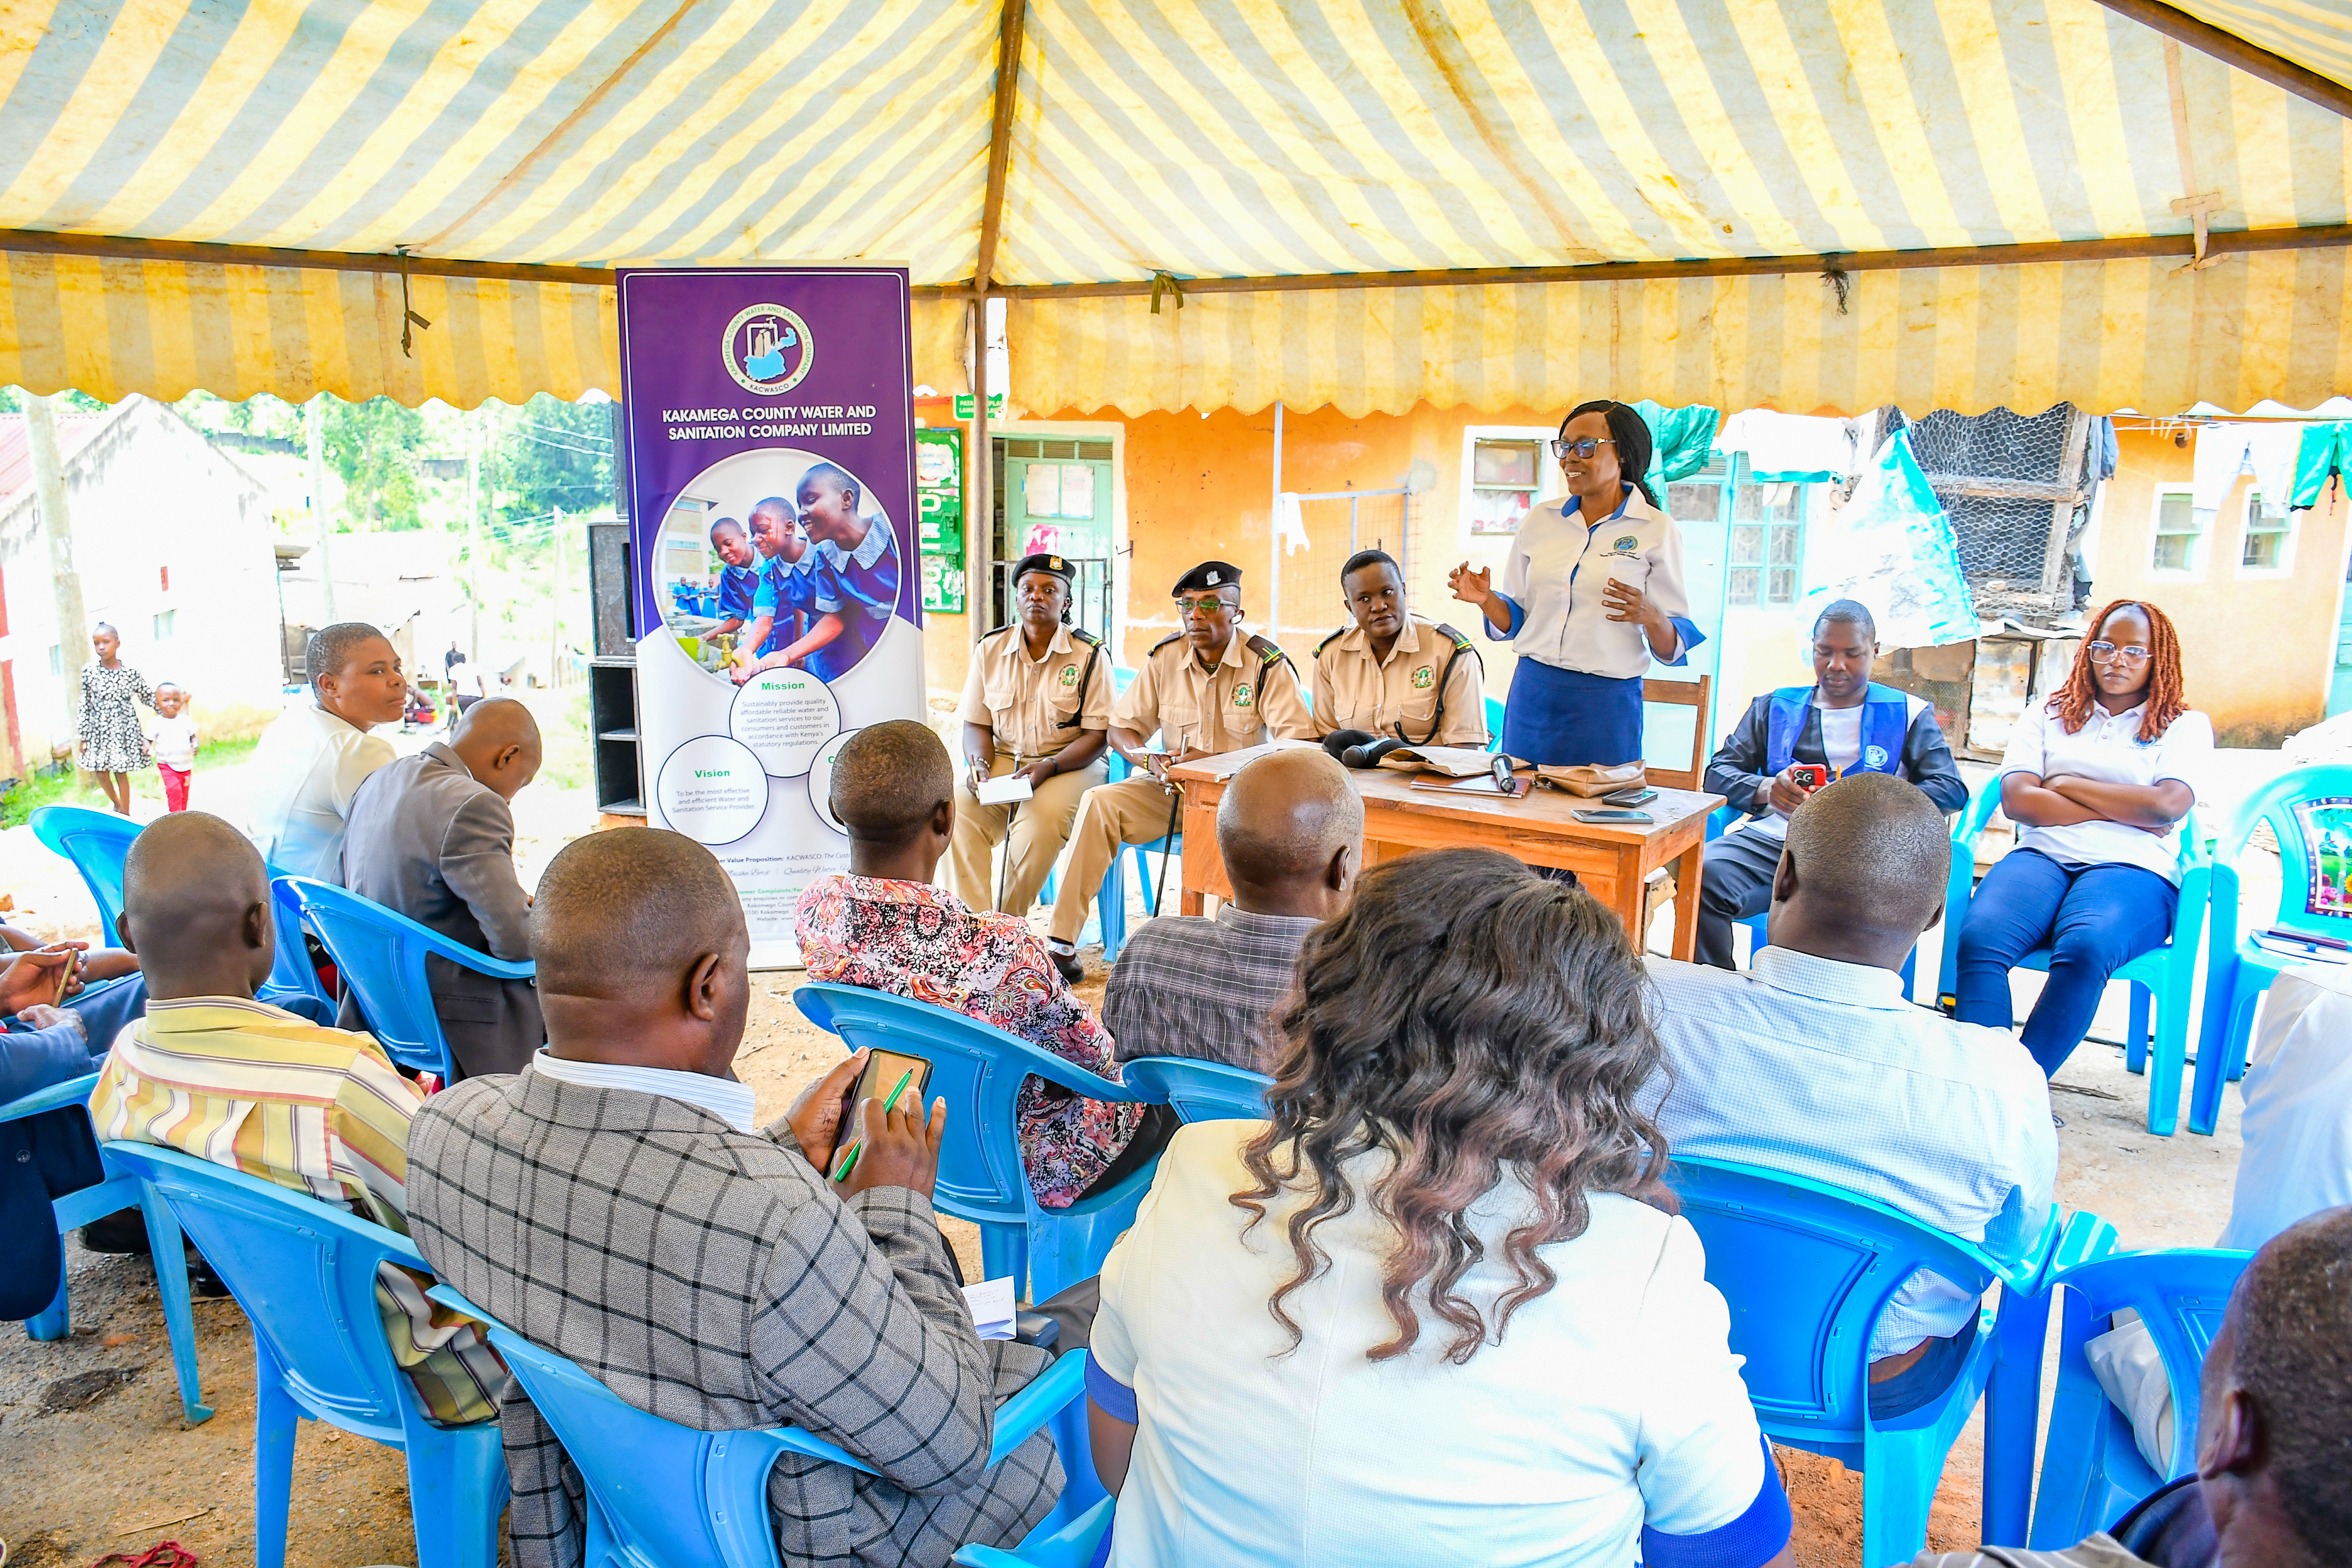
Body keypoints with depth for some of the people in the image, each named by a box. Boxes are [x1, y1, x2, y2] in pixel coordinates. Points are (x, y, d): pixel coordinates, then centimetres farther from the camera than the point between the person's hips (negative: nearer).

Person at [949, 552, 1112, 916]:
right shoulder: (990, 649, 8)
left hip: (1070, 764, -3)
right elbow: (976, 724, 11)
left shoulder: (1090, 655, -3)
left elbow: (1097, 735, -6)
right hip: (1002, 760, 4)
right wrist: (978, 765, -11)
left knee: (1041, 820, -34)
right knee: (958, 808, -26)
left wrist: (1049, 767, -21)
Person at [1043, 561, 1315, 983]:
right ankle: (1061, 941, -19)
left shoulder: (1268, 664, -10)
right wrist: (1149, 760, -14)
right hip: (1172, 788, 4)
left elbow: (1302, 746, -18)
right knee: (1099, 802, -20)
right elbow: (1121, 728, 10)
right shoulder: (1164, 658, 2)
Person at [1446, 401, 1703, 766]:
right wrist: (1485, 600, -5)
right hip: (1533, 693, 3)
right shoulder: (1539, 520, 9)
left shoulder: (1657, 530, -1)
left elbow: (1673, 646, -2)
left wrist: (1650, 616, -22)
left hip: (1607, 701, -3)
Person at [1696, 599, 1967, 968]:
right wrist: (1765, 789, -8)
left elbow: (1951, 790, 6)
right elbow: (1719, 772, 16)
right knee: (1704, 876, -32)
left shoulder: (1909, 714, 19)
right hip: (1774, 837, 2)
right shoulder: (1775, 707, 25)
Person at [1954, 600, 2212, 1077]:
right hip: (2042, 856, 2)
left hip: (2132, 868, -2)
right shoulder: (2047, 716, 22)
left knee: (2085, 948, -38)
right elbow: (2016, 800, 5)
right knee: (1979, 938, -33)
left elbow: (2166, 807, -2)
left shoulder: (2186, 726, 18)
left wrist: (2068, 785, 3)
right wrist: (2126, 810, 1)